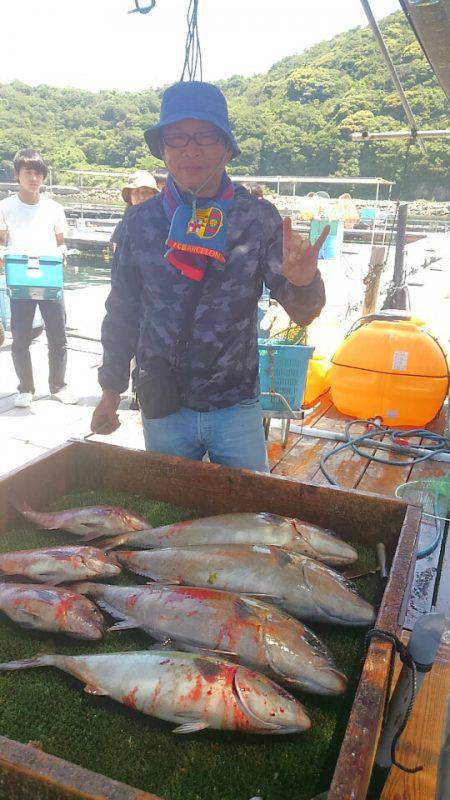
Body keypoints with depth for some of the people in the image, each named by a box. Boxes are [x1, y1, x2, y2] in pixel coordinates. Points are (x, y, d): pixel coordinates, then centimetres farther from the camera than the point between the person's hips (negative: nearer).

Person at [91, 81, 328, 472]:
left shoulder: (259, 217, -7)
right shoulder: (141, 220, -2)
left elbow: (303, 313, -10)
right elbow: (122, 312, 6)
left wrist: (303, 281, -33)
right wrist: (111, 391, 10)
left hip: (237, 407, -1)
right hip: (161, 407, 1)